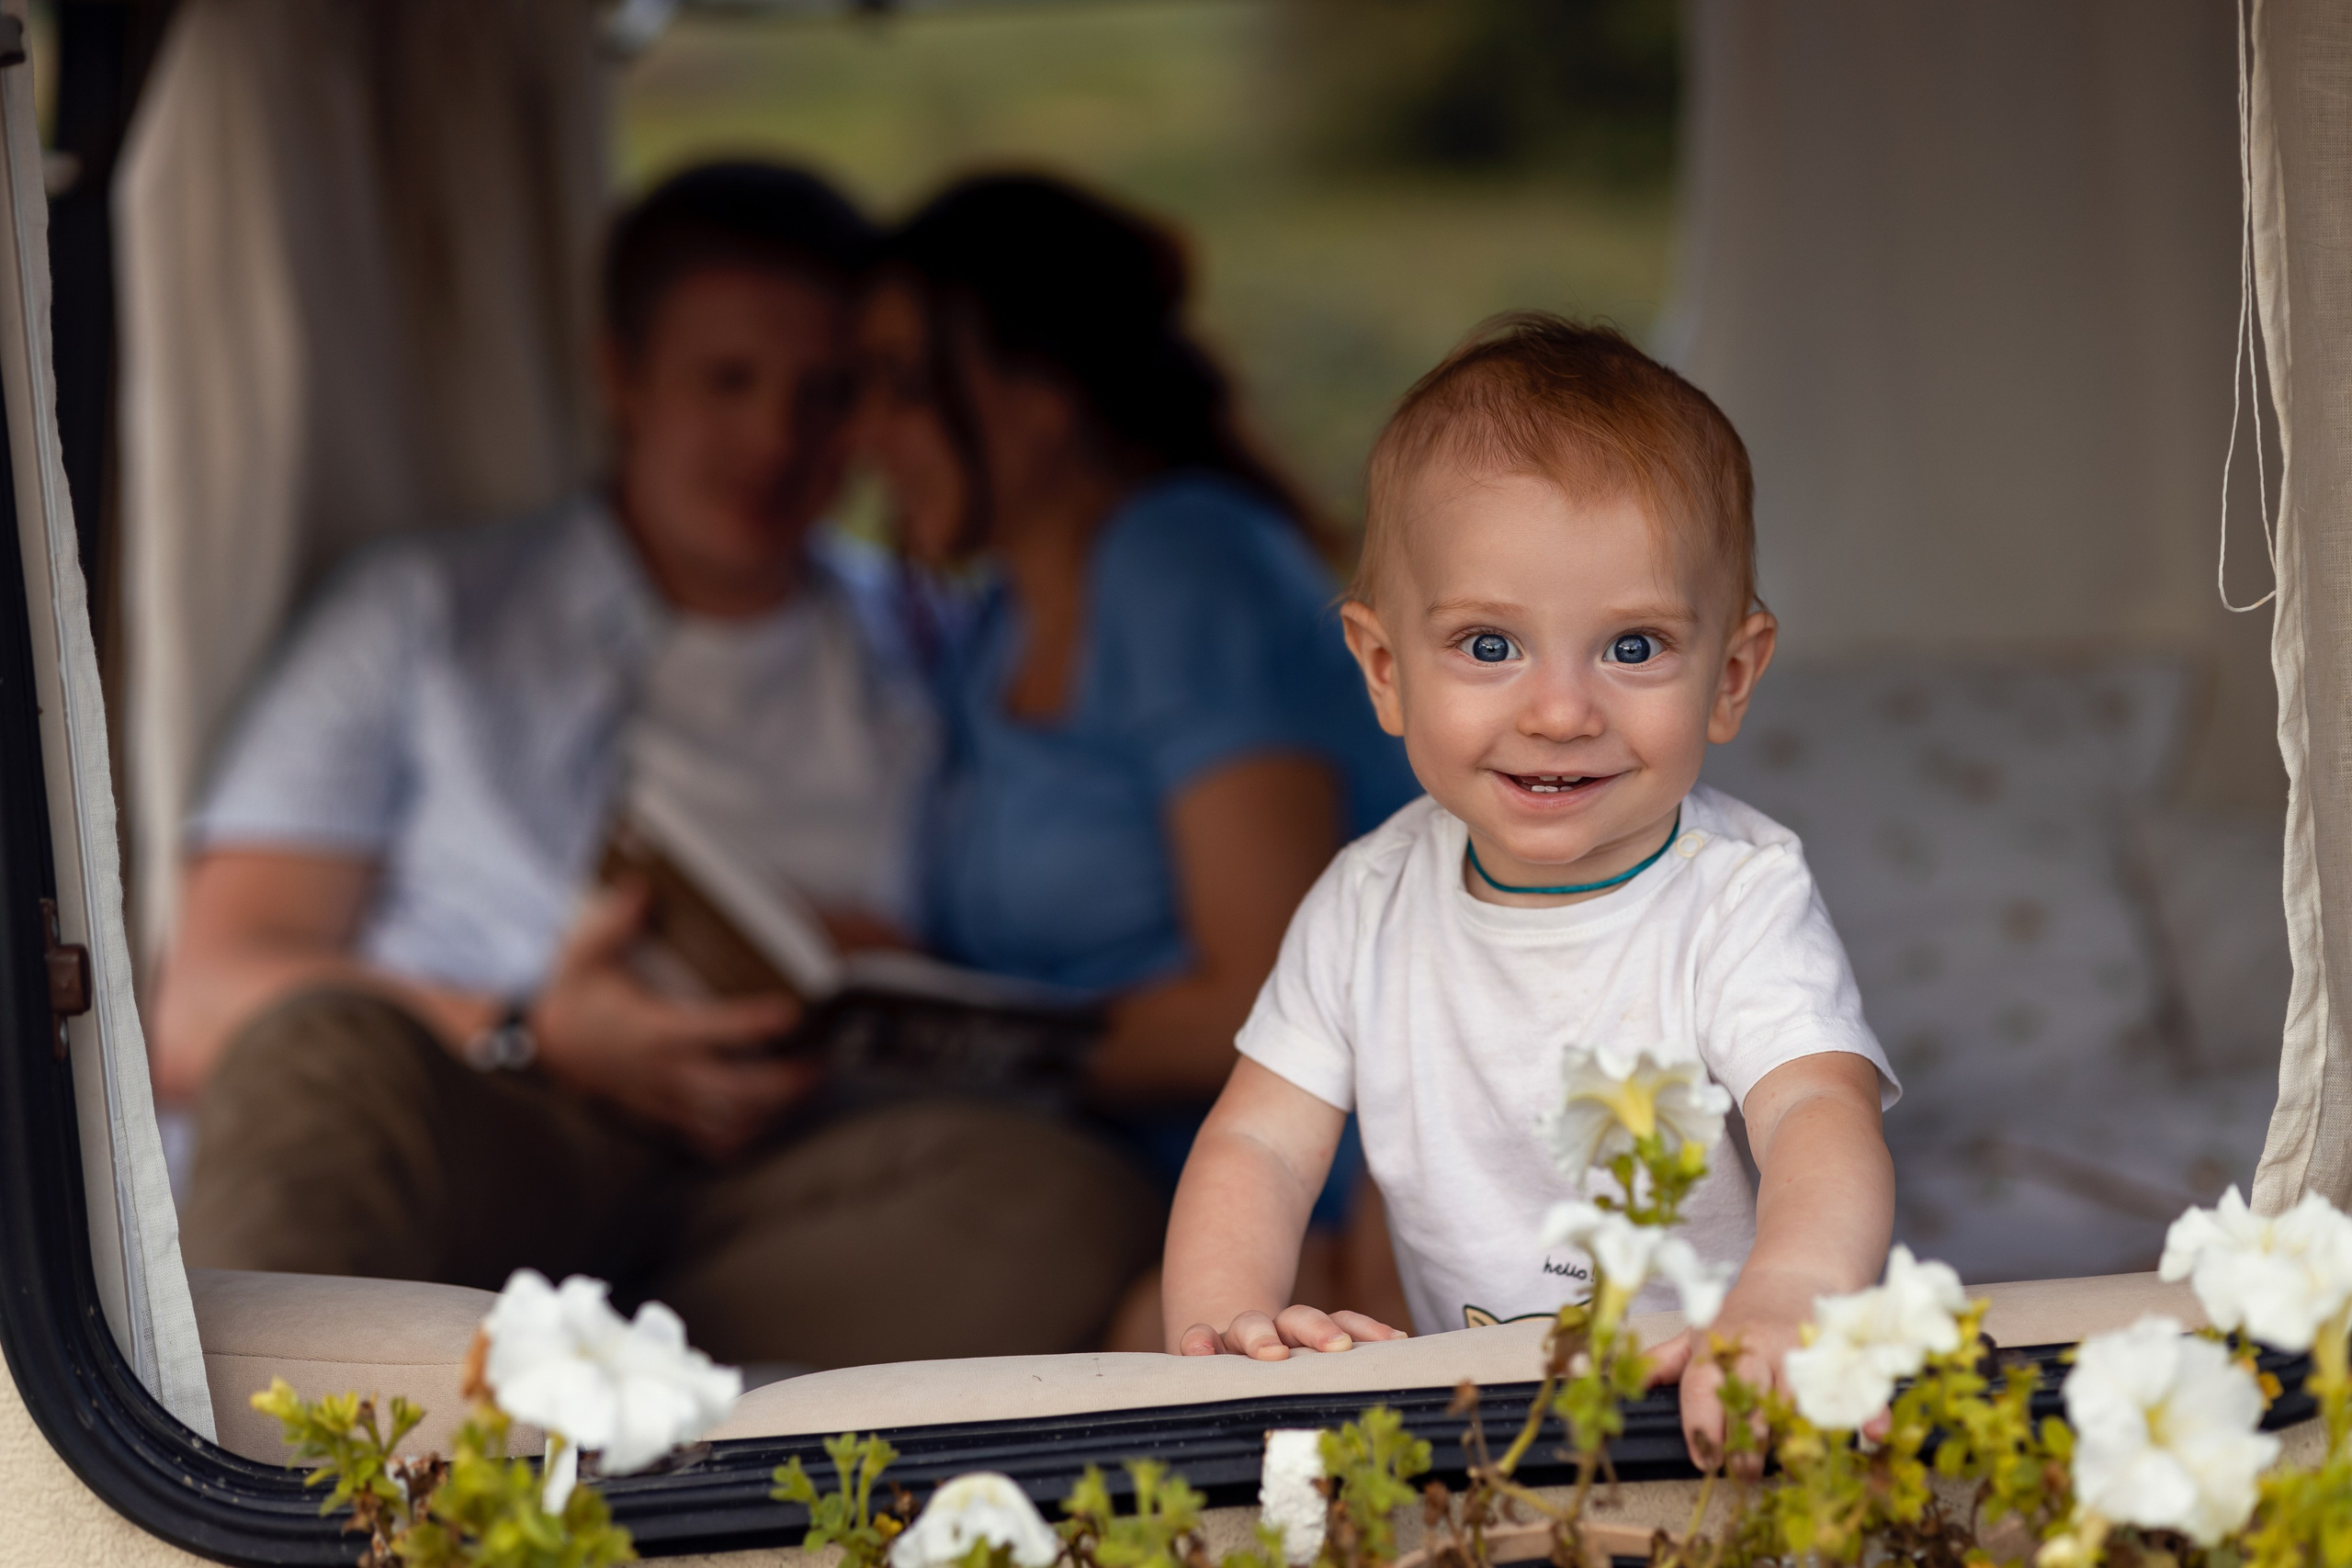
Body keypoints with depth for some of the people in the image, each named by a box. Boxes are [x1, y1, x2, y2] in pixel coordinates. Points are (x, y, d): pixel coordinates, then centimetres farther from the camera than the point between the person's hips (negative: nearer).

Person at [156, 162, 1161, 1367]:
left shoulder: (916, 666, 26)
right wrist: (532, 1038, -9)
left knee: (1068, 1202, -33)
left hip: (766, 1198, 1)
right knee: (327, 1050, -36)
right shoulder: (427, 613, 20)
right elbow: (202, 1008, 9)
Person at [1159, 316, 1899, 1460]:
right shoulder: (1371, 905, 2)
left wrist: (1782, 1300, -53)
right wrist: (1221, 1321, -21)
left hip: (1719, 1420, -1)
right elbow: (1259, 1144, 3)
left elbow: (1821, 1113, -29)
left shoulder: (1740, 905, -12)